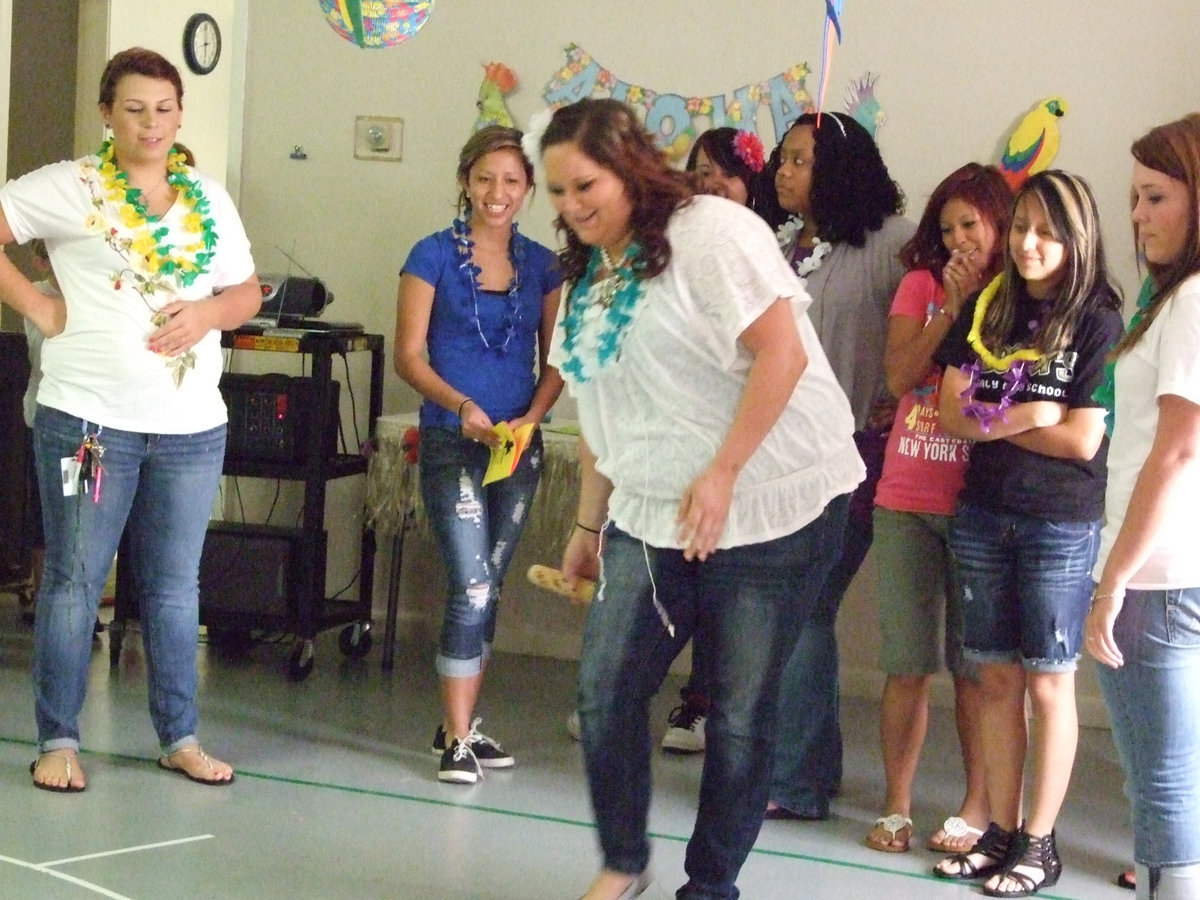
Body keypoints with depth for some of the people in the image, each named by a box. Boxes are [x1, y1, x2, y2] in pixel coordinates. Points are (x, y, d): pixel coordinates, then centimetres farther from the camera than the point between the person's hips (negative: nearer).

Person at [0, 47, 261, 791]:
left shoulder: (211, 199, 11)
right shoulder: (70, 188, -3)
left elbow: (247, 292, 15)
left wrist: (210, 312, -6)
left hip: (192, 427, 4)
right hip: (89, 418, -4)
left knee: (175, 587, 11)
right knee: (75, 581, 3)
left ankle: (180, 737, 21)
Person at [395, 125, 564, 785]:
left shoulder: (541, 265, 9)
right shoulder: (434, 256, -1)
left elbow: (555, 360, 9)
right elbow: (409, 356, -5)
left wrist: (531, 417, -9)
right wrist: (461, 406, -21)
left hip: (519, 444, 4)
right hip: (452, 442, -4)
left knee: (487, 588, 10)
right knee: (471, 587, -11)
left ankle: (461, 724, 22)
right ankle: (456, 740, -4)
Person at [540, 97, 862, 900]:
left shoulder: (708, 233, -12)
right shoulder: (589, 276, 13)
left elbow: (782, 353, -19)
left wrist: (723, 475, -22)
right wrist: (590, 524, 19)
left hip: (773, 505, -7)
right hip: (653, 517, 7)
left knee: (741, 713, 2)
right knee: (606, 691, 0)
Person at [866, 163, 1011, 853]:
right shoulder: (922, 284, 10)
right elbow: (899, 376, -4)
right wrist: (953, 306, -7)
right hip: (906, 502, 3)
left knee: (974, 664, 2)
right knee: (907, 665, 6)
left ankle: (979, 807, 12)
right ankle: (896, 805, 14)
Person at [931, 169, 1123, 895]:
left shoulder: (1098, 321, -7)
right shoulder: (986, 309, 7)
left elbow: (1084, 441, -13)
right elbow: (952, 412, 2)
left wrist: (993, 420, -6)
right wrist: (1029, 418, -11)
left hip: (1062, 525, -4)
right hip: (984, 515, 4)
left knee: (1047, 683, 3)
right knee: (998, 678, 9)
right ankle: (1000, 831, 18)